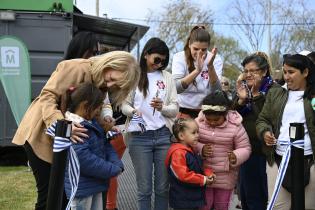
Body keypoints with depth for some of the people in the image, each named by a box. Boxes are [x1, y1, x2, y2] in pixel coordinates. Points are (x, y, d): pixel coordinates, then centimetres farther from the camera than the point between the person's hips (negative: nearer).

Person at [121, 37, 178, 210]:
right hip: (140, 137, -2)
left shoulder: (167, 77, 8)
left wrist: (162, 107, -16)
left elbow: (175, 109, 4)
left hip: (163, 136, 2)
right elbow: (124, 104, 3)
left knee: (163, 187, 9)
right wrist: (133, 112, -18)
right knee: (144, 188, 4)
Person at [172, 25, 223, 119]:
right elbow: (176, 88, -23)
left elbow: (216, 90, -16)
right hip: (184, 111, -1)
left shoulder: (215, 59, -3)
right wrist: (197, 70, -35)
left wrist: (210, 67, -30)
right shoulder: (179, 57, -7)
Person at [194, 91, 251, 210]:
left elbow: (245, 148, -7)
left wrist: (236, 157, -29)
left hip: (225, 177, -1)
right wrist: (201, 149, -21)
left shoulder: (235, 126, -11)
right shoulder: (198, 122, -7)